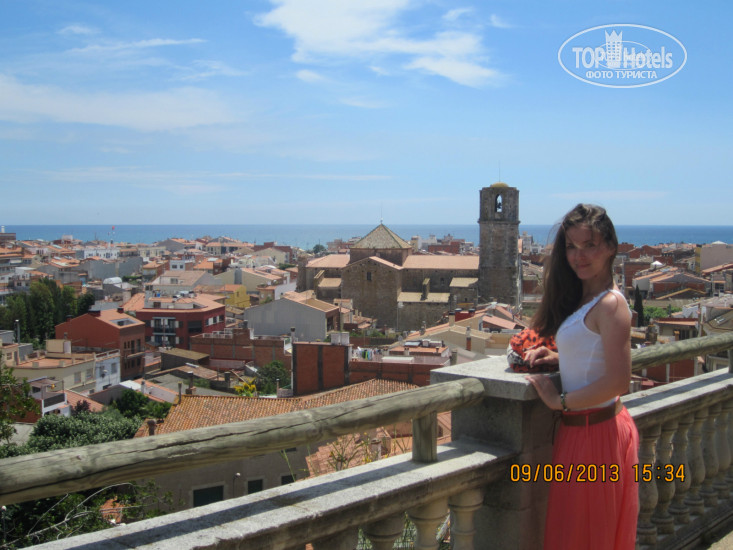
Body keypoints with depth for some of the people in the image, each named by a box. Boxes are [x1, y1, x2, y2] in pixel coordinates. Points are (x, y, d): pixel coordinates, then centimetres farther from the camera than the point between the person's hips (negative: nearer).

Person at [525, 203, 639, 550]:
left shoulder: (609, 304, -20)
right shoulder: (582, 299, 10)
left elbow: (618, 381, -26)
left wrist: (560, 400, -17)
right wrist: (554, 356, 4)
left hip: (595, 432, -9)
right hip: (578, 428, 9)